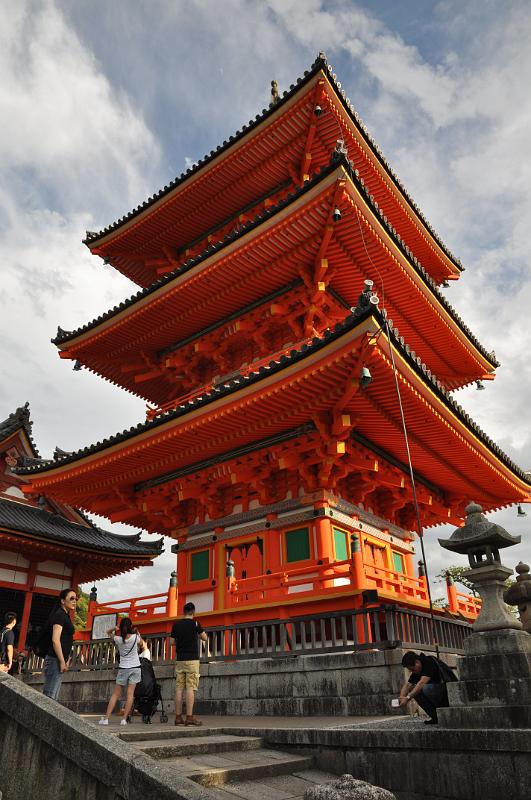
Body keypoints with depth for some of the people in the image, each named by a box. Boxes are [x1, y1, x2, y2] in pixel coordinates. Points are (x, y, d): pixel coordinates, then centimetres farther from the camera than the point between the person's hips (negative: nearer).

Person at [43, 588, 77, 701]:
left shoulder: (65, 616, 17)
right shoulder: (59, 614, -12)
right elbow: (55, 640, -19)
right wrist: (62, 661, -18)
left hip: (59, 660, 10)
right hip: (55, 660, -10)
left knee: (52, 697, 12)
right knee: (49, 696, -7)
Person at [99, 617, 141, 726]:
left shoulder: (118, 639, -6)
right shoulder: (135, 637, -7)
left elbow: (108, 632, 13)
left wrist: (115, 628, -4)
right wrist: (135, 631, 22)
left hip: (123, 669, 1)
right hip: (135, 668, 0)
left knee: (115, 694, 8)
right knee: (130, 694, -1)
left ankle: (106, 718, 5)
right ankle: (124, 719, -5)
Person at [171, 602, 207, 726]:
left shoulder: (176, 624, 6)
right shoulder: (194, 623, -7)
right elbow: (204, 638, 0)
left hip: (179, 659, 5)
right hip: (192, 659, -4)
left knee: (179, 688, 6)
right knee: (190, 688, -5)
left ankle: (178, 717, 7)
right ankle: (190, 717, -9)